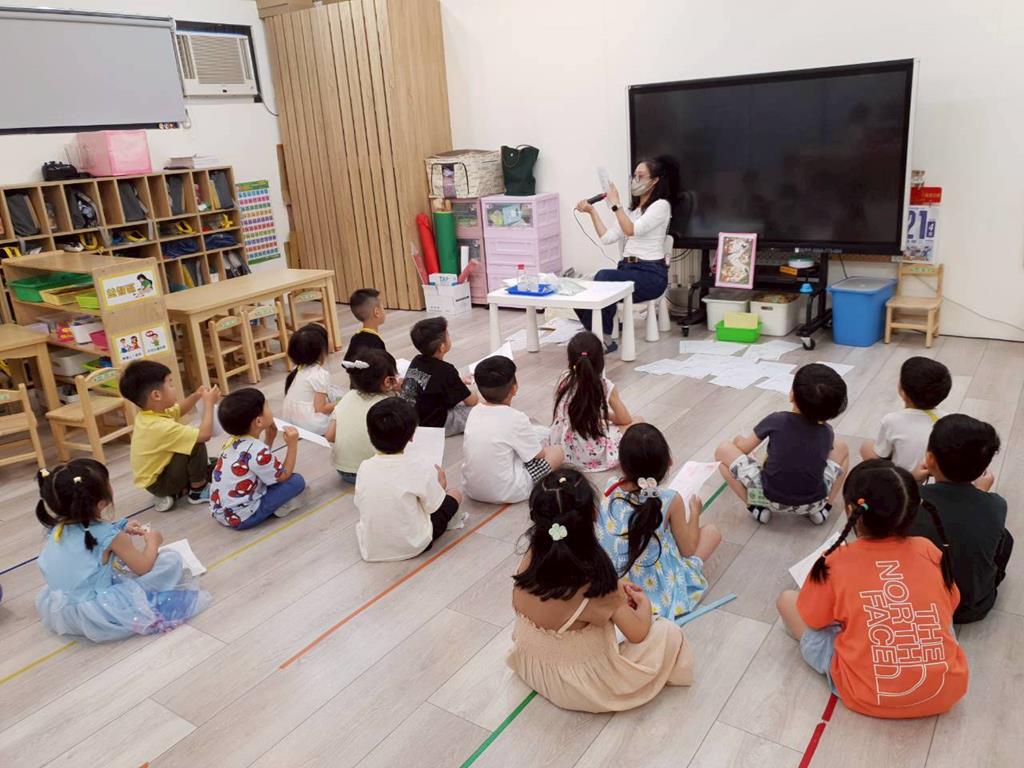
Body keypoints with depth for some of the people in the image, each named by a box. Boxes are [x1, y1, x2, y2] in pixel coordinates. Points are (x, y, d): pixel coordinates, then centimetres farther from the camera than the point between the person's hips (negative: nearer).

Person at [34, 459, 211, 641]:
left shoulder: (57, 529, -1)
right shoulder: (109, 536, -18)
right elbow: (143, 567, -7)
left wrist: (121, 531, 20)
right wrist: (153, 541, 9)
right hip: (94, 617, -7)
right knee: (170, 560, -8)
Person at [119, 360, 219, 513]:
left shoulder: (148, 413, -5)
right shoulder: (160, 427, -34)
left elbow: (179, 410, 16)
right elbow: (205, 434, -37)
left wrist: (196, 396, -2)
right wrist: (208, 402, -24)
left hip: (158, 471, 9)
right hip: (158, 482, -9)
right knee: (197, 445, -25)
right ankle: (198, 491, -8)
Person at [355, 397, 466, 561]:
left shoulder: (364, 468, -9)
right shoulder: (420, 468, -20)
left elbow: (359, 505, 4)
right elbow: (434, 507, -10)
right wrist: (440, 486, 11)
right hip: (411, 547, -4)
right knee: (454, 494, 12)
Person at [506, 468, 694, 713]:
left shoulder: (529, 561, -18)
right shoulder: (596, 582, -32)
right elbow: (638, 634, -16)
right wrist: (644, 603, 5)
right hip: (586, 690, -6)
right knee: (670, 634, 3)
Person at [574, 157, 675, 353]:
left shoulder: (661, 205, -3)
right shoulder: (631, 208, 22)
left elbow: (631, 230, -17)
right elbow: (607, 237, 13)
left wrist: (615, 204, -14)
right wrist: (592, 212, 6)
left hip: (651, 273, -6)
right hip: (627, 268, 7)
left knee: (603, 277, -34)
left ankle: (604, 338, -22)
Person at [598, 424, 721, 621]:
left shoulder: (611, 488, -13)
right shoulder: (670, 500, -24)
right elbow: (688, 549, -9)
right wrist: (694, 512, 7)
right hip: (657, 584, -4)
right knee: (712, 531, 10)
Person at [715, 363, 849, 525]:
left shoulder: (776, 421, -11)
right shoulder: (827, 432, -2)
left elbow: (742, 449, 0)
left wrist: (739, 440, 23)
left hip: (772, 500, -3)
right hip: (813, 503, 3)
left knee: (724, 450, 8)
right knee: (841, 447, 25)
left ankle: (758, 508, 4)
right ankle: (821, 508, 13)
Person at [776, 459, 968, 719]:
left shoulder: (835, 563, -11)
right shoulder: (930, 551, -3)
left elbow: (813, 621, 3)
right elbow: (949, 606, 15)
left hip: (869, 698, -4)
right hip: (946, 691, 4)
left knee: (787, 599, 10)